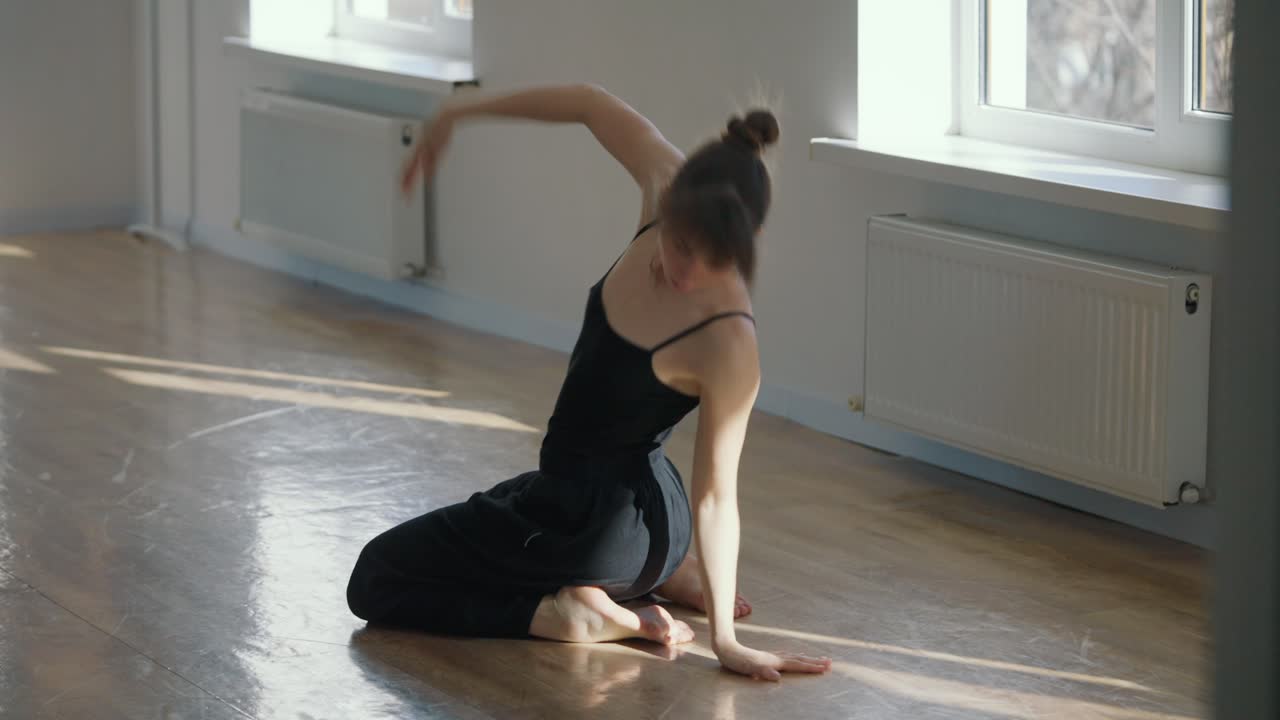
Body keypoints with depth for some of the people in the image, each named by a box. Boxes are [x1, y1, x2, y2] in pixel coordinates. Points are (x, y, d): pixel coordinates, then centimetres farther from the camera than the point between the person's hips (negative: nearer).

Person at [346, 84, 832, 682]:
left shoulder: (728, 341, -32)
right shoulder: (667, 189, -17)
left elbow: (716, 496, -24)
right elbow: (590, 103, -3)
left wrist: (724, 638, -19)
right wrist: (458, 112, 3)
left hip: (601, 523, -8)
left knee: (374, 582, 8)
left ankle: (569, 616, -5)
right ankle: (660, 573, 20)